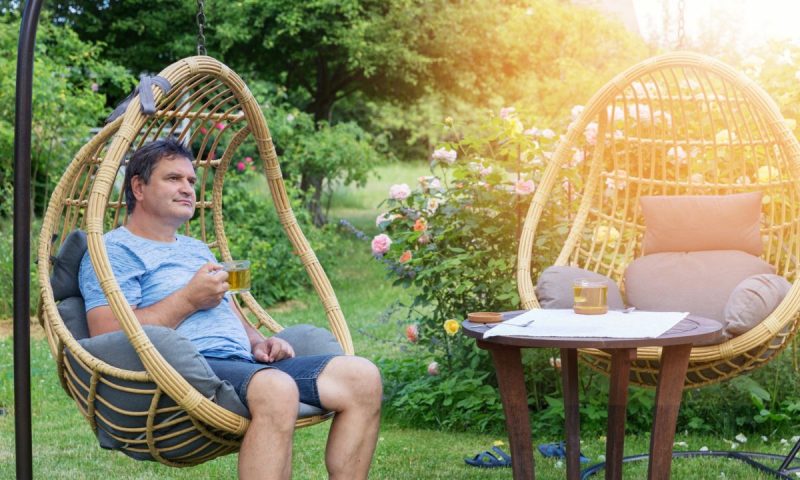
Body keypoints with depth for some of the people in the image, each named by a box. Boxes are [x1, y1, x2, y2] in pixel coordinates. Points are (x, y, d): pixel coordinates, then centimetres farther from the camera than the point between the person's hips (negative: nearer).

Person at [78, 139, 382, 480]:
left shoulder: (198, 250, 34)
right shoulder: (114, 250, 6)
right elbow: (108, 338, -8)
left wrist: (258, 342, 10)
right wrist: (189, 300, -6)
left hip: (244, 363, 9)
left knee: (361, 377, -11)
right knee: (275, 389, -40)